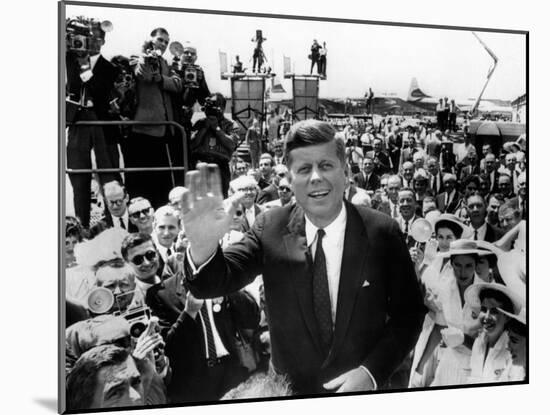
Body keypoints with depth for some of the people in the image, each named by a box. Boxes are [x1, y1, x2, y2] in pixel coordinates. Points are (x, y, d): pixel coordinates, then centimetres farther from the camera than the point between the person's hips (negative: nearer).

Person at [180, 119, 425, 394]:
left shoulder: (382, 232, -14)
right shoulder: (270, 228, -10)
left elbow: (409, 313, -8)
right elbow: (215, 282, -19)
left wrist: (371, 372, -20)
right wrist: (202, 247, -40)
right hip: (289, 390, 2)